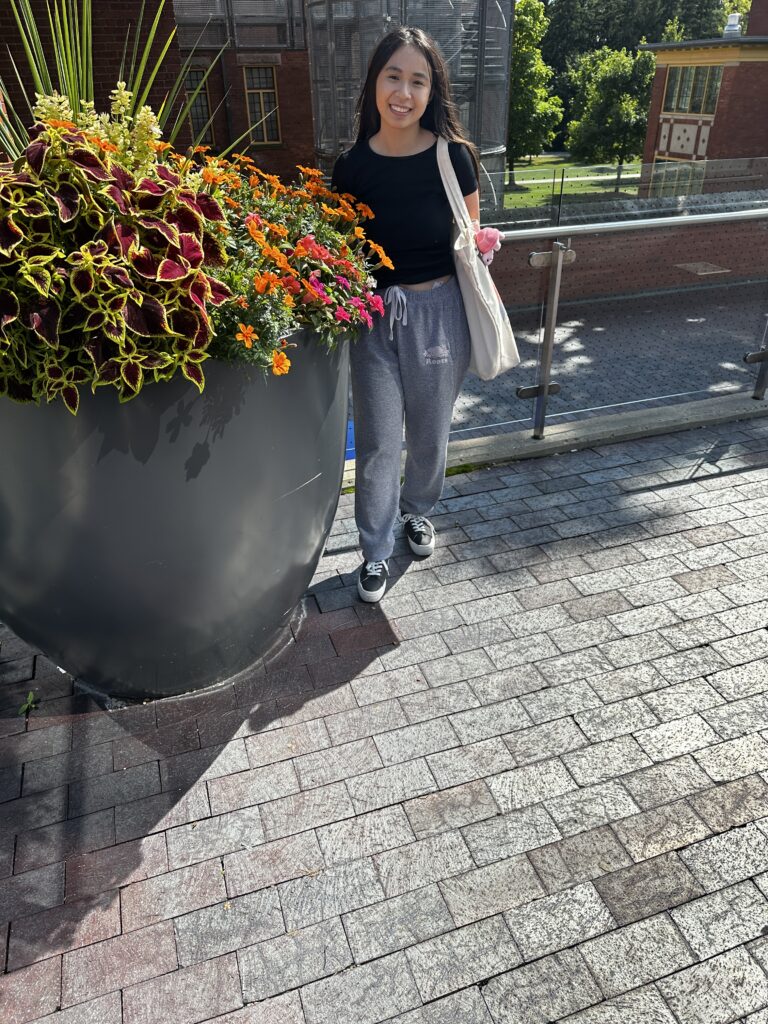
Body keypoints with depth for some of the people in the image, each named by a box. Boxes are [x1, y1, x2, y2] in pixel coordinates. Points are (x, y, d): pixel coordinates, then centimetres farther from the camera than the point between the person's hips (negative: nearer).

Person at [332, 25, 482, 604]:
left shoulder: (452, 156, -7)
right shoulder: (353, 166, -3)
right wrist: (377, 291, -4)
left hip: (439, 310, 0)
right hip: (372, 316, 1)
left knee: (430, 432, 13)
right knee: (378, 442, 3)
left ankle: (418, 511, 43)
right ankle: (377, 552, 21)